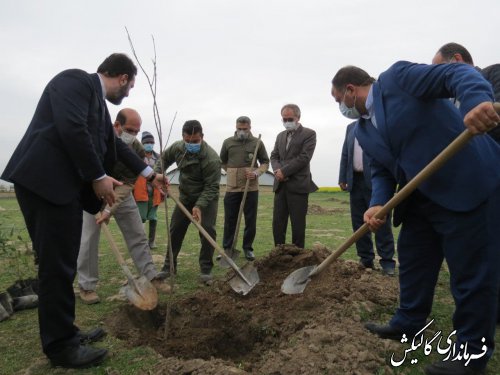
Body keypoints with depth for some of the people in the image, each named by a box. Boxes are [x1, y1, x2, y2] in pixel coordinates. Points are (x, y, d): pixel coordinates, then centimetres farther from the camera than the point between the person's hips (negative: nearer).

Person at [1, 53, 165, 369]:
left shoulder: (97, 101, 22)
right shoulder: (76, 79, -5)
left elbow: (116, 145, 29)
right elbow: (71, 129, -20)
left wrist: (150, 174, 35)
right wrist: (99, 176, -14)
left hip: (66, 186, 10)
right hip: (46, 182, -10)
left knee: (61, 265, 14)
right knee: (57, 266, -4)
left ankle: (64, 333, 26)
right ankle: (61, 346, 8)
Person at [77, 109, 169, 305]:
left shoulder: (137, 150, -20)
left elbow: (128, 183, -22)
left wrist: (110, 209, -32)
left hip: (121, 193, 2)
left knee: (137, 235, 3)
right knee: (88, 238, -7)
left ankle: (150, 276, 13)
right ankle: (86, 286, 6)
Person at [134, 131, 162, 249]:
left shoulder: (158, 158, 12)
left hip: (154, 193, 4)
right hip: (141, 193, -4)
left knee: (153, 218, 9)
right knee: (141, 218, -3)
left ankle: (152, 240, 20)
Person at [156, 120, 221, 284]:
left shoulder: (211, 159, -32)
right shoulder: (177, 147, -13)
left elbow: (211, 187, -29)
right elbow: (164, 159, 8)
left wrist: (199, 206, -40)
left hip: (207, 198, -5)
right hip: (185, 196, 5)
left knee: (207, 231, -16)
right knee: (175, 230, 7)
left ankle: (206, 269, -2)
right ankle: (169, 266, 21)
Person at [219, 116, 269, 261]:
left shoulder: (257, 143, 1)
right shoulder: (228, 142, 5)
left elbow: (265, 162, 6)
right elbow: (222, 162, 18)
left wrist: (256, 173, -11)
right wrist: (233, 172, 11)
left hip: (251, 188, -1)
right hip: (232, 187, 1)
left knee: (250, 220, 5)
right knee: (229, 219, 7)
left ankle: (248, 248, 19)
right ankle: (227, 248, 19)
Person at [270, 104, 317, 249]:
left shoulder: (309, 134, -2)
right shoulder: (281, 135, 18)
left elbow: (304, 158, -12)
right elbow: (274, 156, 14)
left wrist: (284, 171, -14)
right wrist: (278, 170, -8)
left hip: (298, 185, -6)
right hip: (280, 185, 6)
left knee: (297, 224, 0)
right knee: (278, 223, 7)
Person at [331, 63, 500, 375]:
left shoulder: (399, 77, -9)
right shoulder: (363, 132, 12)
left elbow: (458, 73, -18)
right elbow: (382, 171, 9)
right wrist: (378, 204, -10)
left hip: (470, 185, -9)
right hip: (420, 198, 9)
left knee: (471, 272, 2)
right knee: (412, 263, 18)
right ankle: (408, 324, 38)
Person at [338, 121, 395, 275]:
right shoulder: (351, 127, 17)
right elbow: (345, 154, 17)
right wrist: (342, 178, 10)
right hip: (355, 181, 5)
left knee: (381, 223, -2)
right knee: (359, 223, 7)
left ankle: (387, 263, 6)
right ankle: (366, 260, 17)